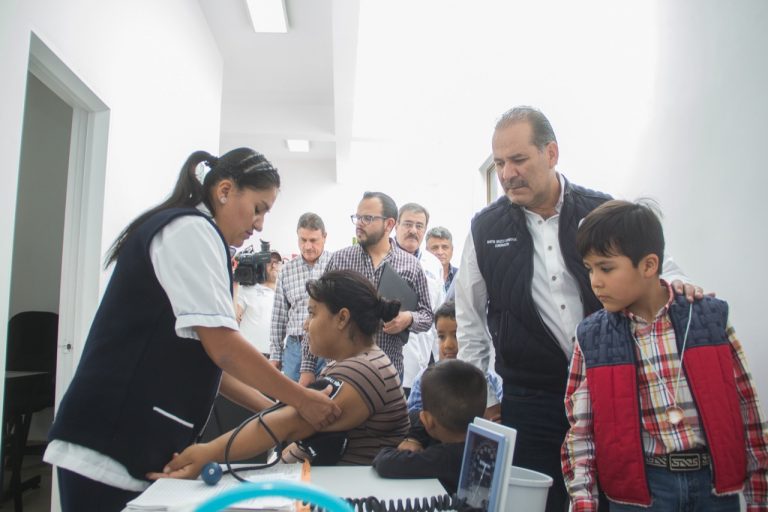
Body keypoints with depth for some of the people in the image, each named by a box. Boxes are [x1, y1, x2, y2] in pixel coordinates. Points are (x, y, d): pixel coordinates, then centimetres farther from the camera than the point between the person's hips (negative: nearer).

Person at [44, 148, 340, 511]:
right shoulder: (191, 229, -12)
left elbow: (199, 357, 16)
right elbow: (222, 347, -18)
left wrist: (272, 410, 11)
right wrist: (302, 399, -10)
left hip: (129, 440, 10)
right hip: (115, 443, -10)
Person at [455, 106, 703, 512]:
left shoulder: (603, 213, 0)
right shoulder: (485, 230, 1)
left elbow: (653, 267, 11)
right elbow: (470, 322, 8)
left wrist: (673, 282, -13)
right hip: (529, 400, 0)